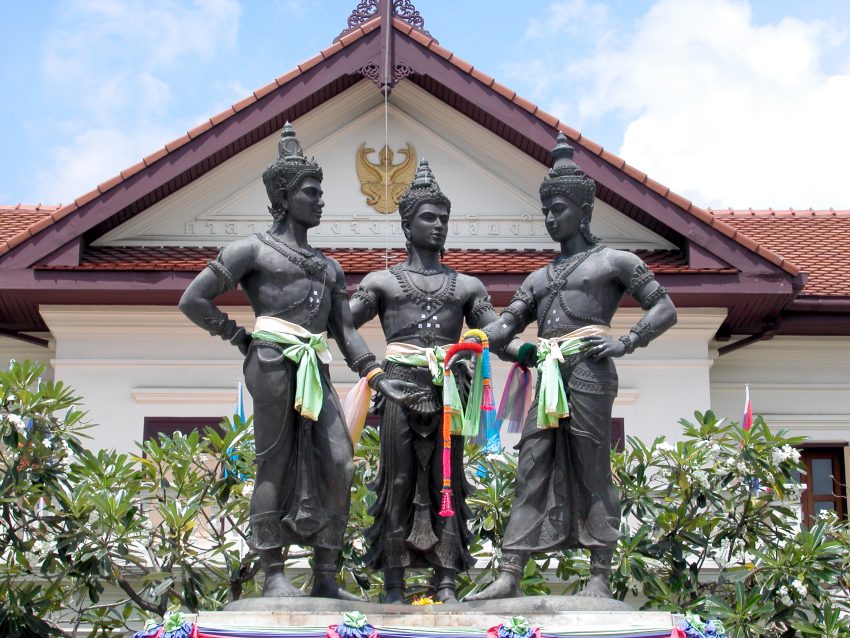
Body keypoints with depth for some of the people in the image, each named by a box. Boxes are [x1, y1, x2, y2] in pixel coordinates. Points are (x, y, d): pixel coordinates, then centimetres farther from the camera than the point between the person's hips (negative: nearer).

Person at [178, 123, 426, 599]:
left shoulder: (329, 266, 24)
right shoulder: (253, 250, 6)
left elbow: (346, 330, 18)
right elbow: (195, 299, 4)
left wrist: (379, 378, 7)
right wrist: (240, 337, 2)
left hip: (316, 368, 6)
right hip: (273, 363, -6)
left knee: (339, 463, -3)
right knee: (276, 463, -4)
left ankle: (326, 577, 5)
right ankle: (274, 575, 3)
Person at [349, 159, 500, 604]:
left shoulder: (466, 286, 16)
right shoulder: (383, 282, 10)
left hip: (447, 391, 2)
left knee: (446, 484, 2)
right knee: (399, 483, 0)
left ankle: (446, 584, 7)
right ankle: (393, 586, 6)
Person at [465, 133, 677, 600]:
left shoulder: (612, 261, 10)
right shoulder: (539, 278, 26)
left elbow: (664, 309, 6)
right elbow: (506, 326, 16)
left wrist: (625, 344, -8)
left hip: (587, 370, -5)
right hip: (548, 377, 5)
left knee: (592, 471, -4)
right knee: (532, 470, -1)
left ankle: (599, 579, 1)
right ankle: (509, 577, -3)